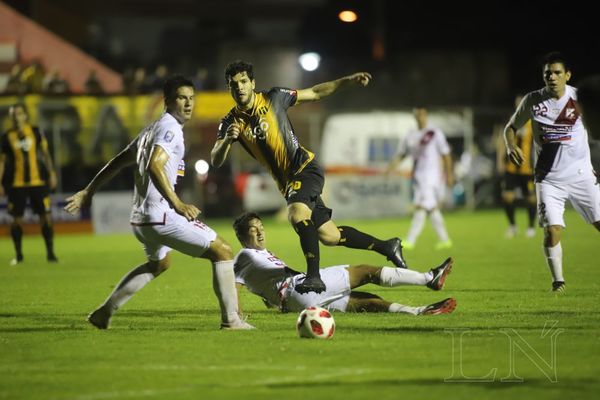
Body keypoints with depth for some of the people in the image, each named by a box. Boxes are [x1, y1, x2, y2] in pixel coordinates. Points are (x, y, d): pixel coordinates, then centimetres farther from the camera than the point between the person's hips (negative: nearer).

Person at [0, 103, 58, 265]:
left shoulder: (36, 132, 3)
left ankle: (50, 252, 7)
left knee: (46, 216, -2)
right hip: (16, 184, 0)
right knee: (16, 219, 2)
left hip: (38, 180, 0)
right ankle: (18, 254, 16)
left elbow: (45, 153, 9)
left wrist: (51, 173, 5)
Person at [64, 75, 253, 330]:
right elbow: (154, 166, -26)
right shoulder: (170, 128, -11)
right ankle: (230, 320, -7)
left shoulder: (151, 129, 19)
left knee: (159, 262, 36)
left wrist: (88, 192, 30)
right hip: (160, 216, -10)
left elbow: (118, 162, 25)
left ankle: (104, 313, 35)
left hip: (139, 218, 10)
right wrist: (178, 204, -26)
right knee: (222, 251, -4)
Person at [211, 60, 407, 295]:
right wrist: (227, 140, -32)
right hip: (286, 182, 5)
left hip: (305, 167, -5)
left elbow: (314, 93, 5)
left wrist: (348, 81, -3)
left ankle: (314, 276, -29)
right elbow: (216, 161, -11)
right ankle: (386, 247, 27)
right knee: (329, 236, 7)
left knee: (297, 213, -33)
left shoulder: (273, 98, -7)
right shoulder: (231, 122, -2)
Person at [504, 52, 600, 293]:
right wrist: (511, 146, -10)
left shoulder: (579, 97, -4)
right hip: (548, 179, 0)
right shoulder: (533, 100, -2)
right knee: (552, 230, -13)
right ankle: (558, 280, 4)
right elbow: (511, 127, 11)